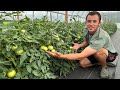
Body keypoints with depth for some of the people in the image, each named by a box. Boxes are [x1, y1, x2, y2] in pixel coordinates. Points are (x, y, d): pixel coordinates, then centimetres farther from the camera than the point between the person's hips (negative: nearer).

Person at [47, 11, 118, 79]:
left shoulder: (101, 37, -42)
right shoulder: (87, 30, -16)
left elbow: (81, 56, -47)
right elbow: (87, 41, 7)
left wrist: (61, 56, -52)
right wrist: (80, 45, -16)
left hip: (110, 53, -6)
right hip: (95, 53, 7)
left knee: (99, 52, -40)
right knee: (82, 63, -14)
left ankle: (104, 66, -7)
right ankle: (102, 61, 10)